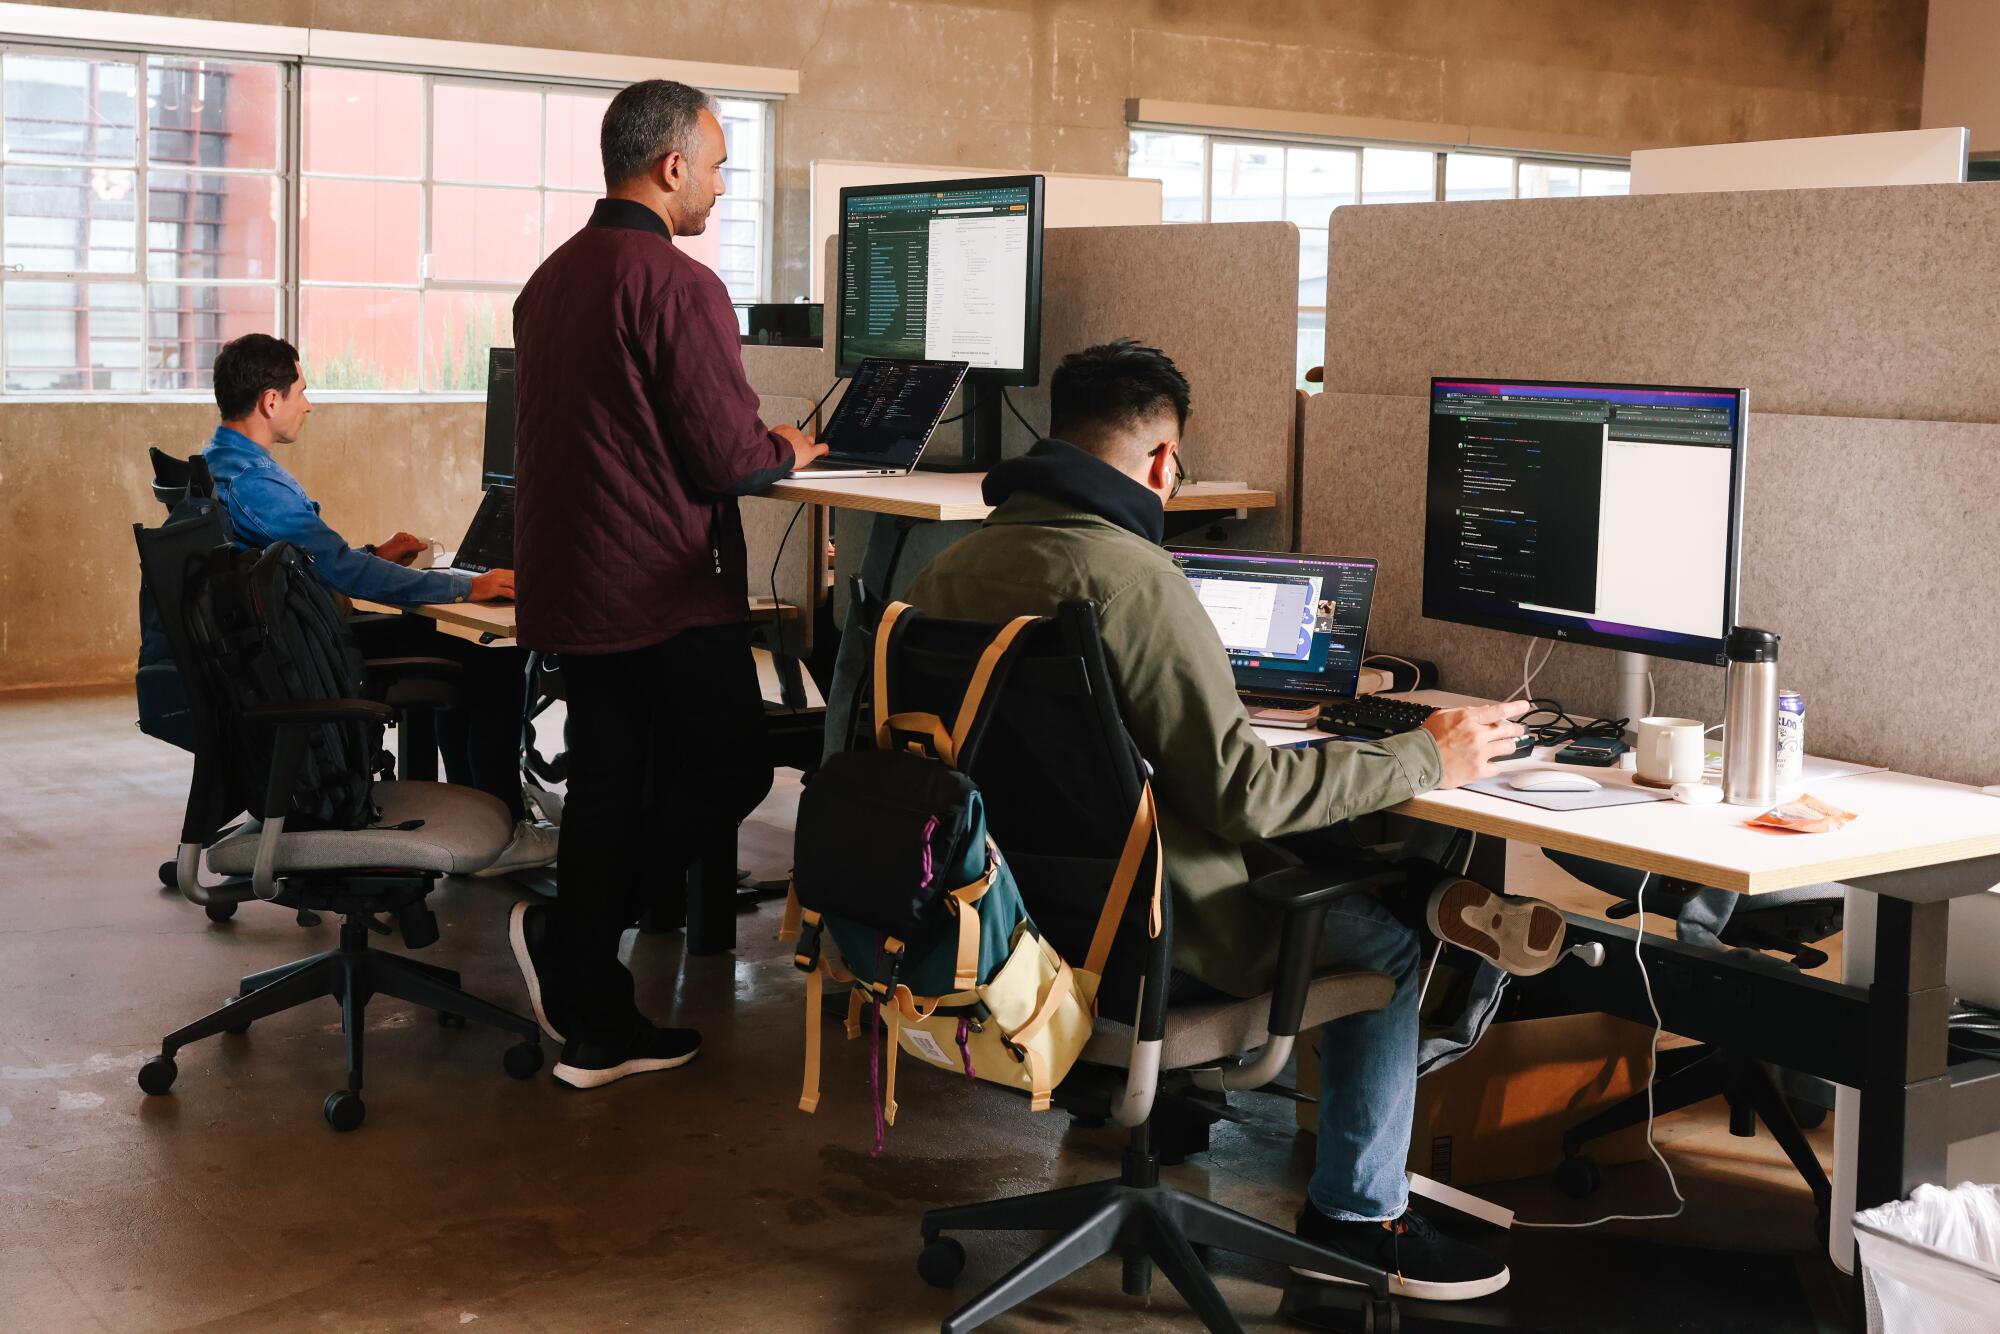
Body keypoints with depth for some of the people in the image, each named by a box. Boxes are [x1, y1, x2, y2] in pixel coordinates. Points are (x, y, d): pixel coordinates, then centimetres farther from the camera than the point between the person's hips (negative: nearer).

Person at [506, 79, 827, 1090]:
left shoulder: (551, 278, 13)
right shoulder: (677, 284, -16)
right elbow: (726, 455, -17)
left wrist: (756, 445, 23)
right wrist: (786, 453, 5)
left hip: (565, 584, 9)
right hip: (664, 592, -9)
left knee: (606, 784, 12)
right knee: (729, 774, 7)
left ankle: (595, 1025, 17)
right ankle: (566, 931, 2)